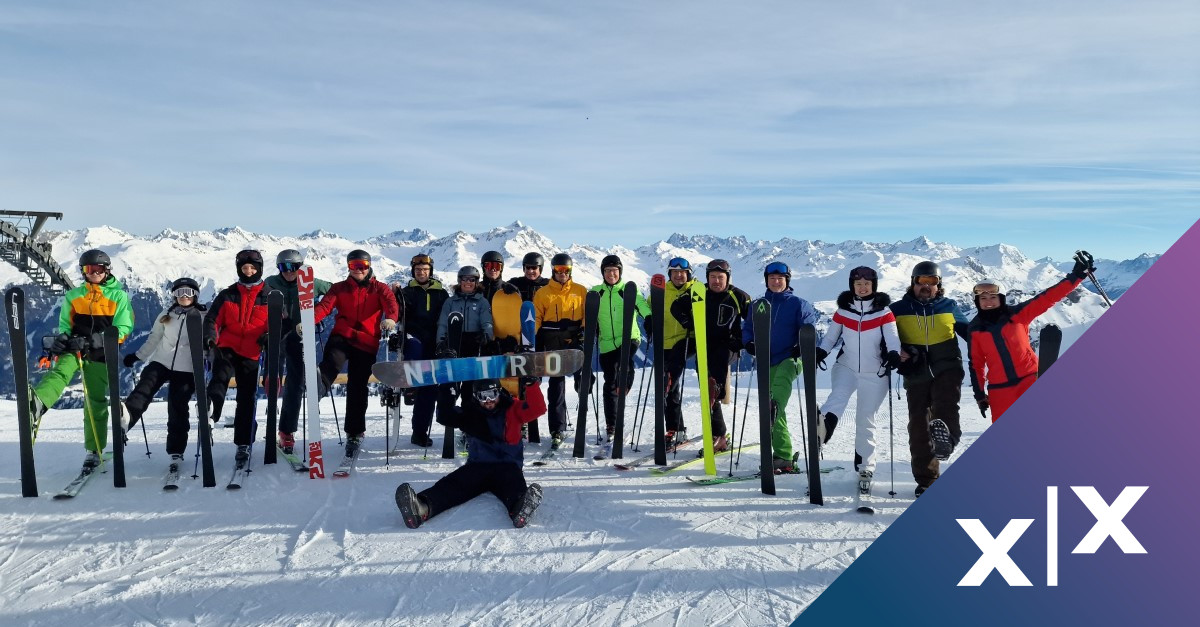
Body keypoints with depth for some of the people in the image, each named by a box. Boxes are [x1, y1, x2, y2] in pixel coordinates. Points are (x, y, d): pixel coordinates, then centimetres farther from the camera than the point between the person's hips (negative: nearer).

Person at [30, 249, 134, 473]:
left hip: (100, 354, -2)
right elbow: (65, 324, 16)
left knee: (96, 401, 1)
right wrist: (62, 339, -7)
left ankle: (94, 451, 10)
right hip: (74, 348, 2)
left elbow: (123, 328, -2)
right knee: (61, 371, -31)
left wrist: (101, 340, -18)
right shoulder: (73, 295, 14)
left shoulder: (119, 296, 4)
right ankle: (37, 404, -61)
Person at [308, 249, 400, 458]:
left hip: (367, 343, 0)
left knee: (357, 388, 2)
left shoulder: (380, 288, 10)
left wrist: (390, 318, -36)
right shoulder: (339, 288, 13)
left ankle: (354, 433, 14)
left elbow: (391, 303, -11)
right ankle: (320, 385, -63)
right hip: (342, 337, 0)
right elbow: (325, 306, -5)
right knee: (332, 360, -33)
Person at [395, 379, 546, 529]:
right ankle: (422, 508, -59)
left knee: (514, 483, -38)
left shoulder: (512, 409, 10)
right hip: (477, 465, 1)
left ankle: (520, 508, -73)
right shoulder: (470, 412, 14)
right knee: (453, 484, -29)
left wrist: (531, 384, -17)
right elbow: (445, 417, 2)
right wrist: (447, 392, -10)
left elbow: (537, 409, -3)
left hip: (507, 466, -1)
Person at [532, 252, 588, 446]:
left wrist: (584, 330, -7)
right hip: (552, 342, -1)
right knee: (556, 385, 0)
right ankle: (557, 430, 5)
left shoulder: (580, 291, 10)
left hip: (575, 338, 1)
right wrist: (533, 341, -1)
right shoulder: (543, 293, 8)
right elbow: (536, 319, 8)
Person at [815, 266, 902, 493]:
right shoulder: (843, 309, 5)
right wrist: (819, 353, -11)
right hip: (846, 367, 1)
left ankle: (865, 469, 14)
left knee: (865, 420, 3)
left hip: (874, 374, -1)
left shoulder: (884, 311, 0)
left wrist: (894, 354, -30)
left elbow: (892, 338, -10)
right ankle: (822, 427, -56)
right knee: (838, 395, -31)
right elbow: (831, 336, 8)